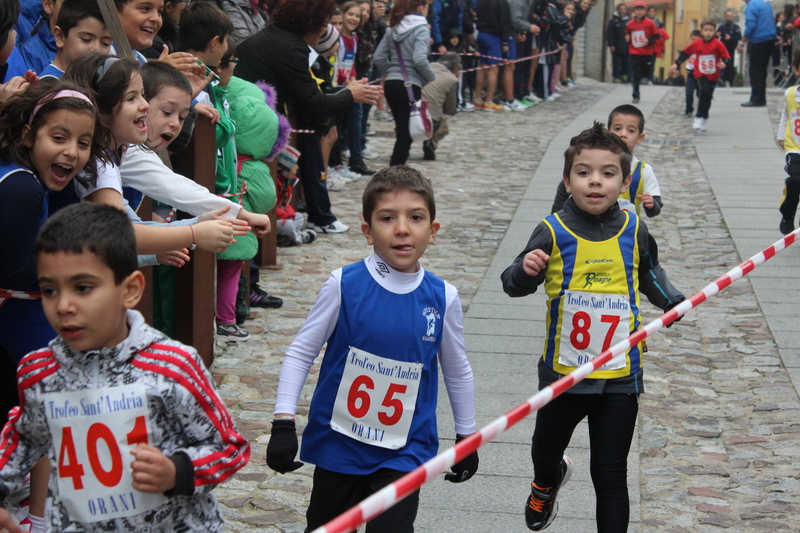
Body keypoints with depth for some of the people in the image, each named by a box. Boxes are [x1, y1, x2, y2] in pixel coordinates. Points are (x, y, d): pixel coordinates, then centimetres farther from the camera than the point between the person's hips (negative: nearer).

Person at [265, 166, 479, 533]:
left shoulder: (442, 298, -5)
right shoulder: (344, 285, -10)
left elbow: (457, 371, 9)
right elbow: (301, 352, -4)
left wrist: (466, 437, 16)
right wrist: (283, 423, -9)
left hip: (404, 451, 0)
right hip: (338, 444, 0)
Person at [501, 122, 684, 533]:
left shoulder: (633, 231, -3)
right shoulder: (553, 232, -11)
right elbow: (513, 286, -11)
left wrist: (674, 302, 3)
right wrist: (525, 270, -32)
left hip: (620, 376, 0)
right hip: (563, 371, 0)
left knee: (610, 475, 3)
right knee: (545, 451, 23)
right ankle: (548, 483, 58)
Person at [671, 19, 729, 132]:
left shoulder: (718, 44, -11)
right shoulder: (696, 44, -6)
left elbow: (726, 57, -9)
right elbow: (685, 53, 9)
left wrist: (723, 63, -31)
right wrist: (676, 64, 9)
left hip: (713, 76, 1)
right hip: (700, 74, -1)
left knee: (708, 97, 8)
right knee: (705, 92, -23)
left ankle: (703, 119, 26)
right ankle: (700, 118, -14)